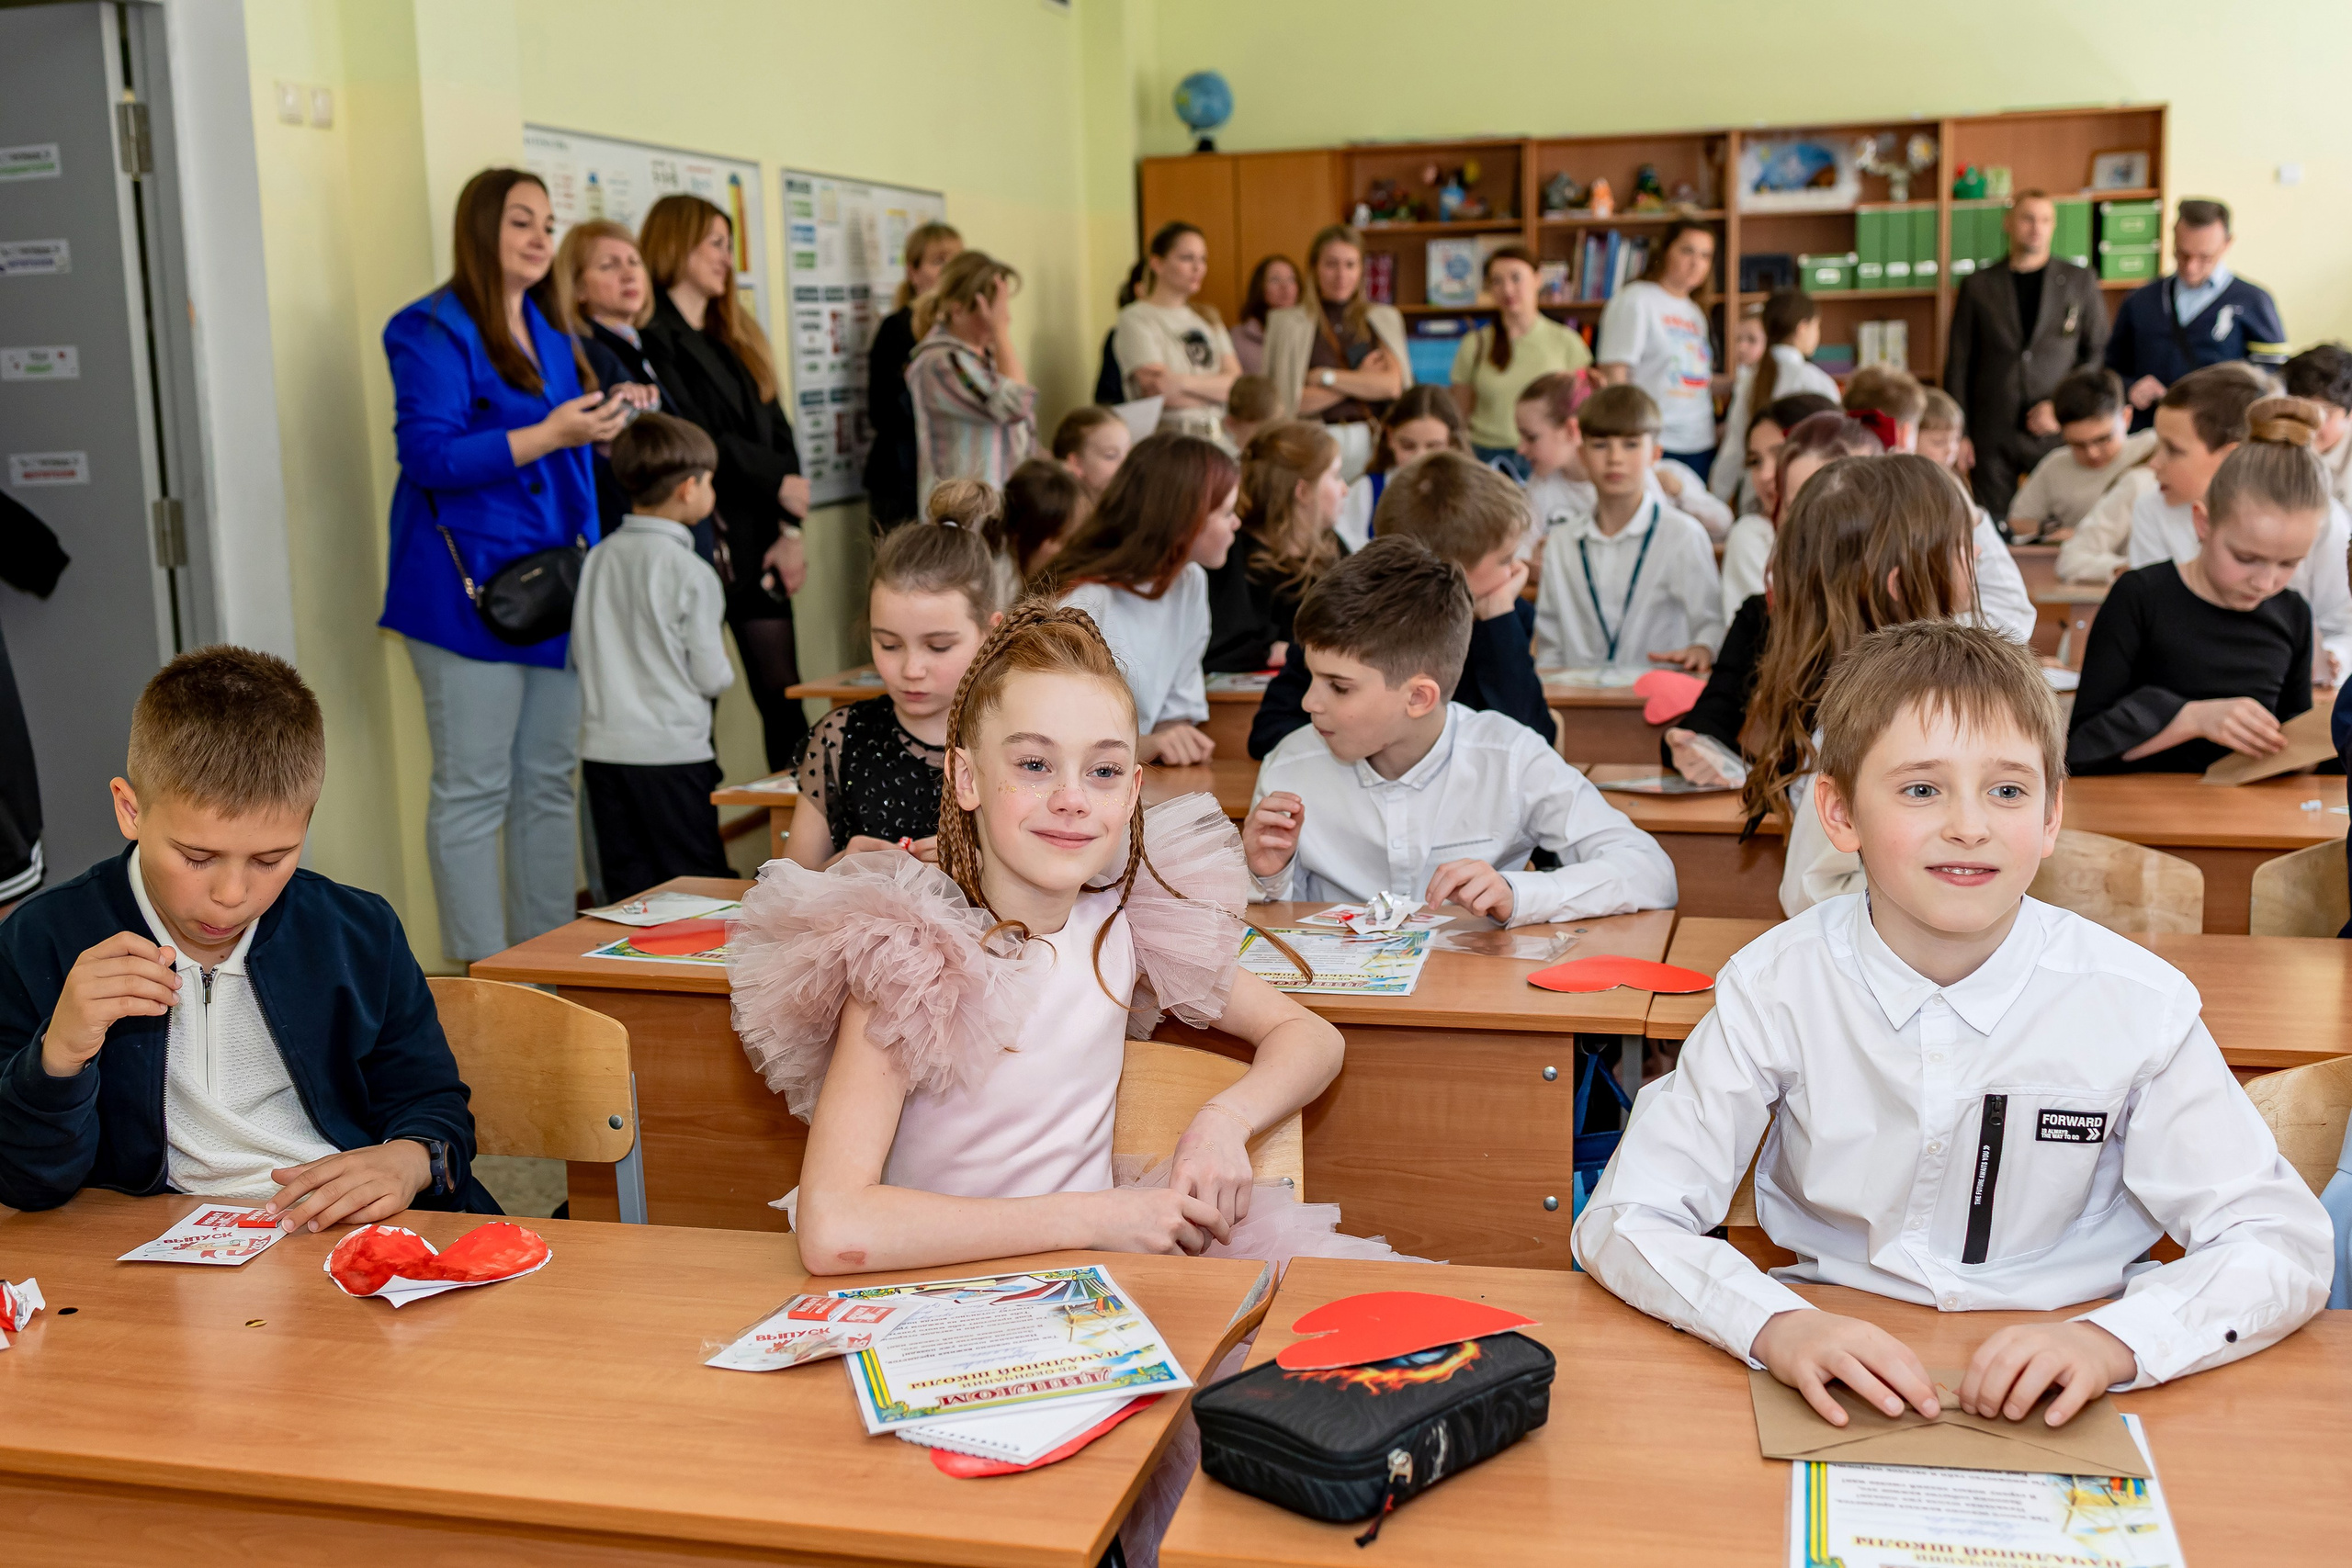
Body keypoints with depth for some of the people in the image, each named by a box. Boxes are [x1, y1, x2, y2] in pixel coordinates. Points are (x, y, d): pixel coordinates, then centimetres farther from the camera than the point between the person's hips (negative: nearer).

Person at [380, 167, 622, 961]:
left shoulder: (549, 334, 18)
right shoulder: (433, 331, -7)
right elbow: (427, 455, -18)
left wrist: (602, 423, 7)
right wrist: (549, 435, -22)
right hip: (470, 589, -8)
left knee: (548, 784, 12)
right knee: (472, 791, -5)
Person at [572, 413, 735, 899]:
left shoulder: (597, 559, 3)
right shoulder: (692, 574, -13)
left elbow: (578, 656, 9)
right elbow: (712, 677, -9)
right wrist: (724, 671, 13)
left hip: (602, 748, 6)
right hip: (670, 749, -6)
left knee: (629, 889, 11)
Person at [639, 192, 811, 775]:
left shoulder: (736, 337, 20)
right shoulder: (651, 336, -5)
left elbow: (778, 433, 12)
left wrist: (791, 530, 0)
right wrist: (777, 482, -7)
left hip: (760, 542, 7)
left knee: (785, 699, 7)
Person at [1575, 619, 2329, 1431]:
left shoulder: (2139, 1005, -8)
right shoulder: (1776, 987, -9)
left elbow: (2282, 1242, -5)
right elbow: (1627, 1216, -9)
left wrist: (2111, 1340, -24)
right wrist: (1775, 1326, -28)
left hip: (2048, 1407, 1)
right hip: (1834, 1390, 0)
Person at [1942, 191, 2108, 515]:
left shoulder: (2080, 282, 9)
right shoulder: (1978, 285, 9)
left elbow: (2099, 352, 8)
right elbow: (1958, 364, 8)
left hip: (2059, 432, 0)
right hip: (1993, 437, 0)